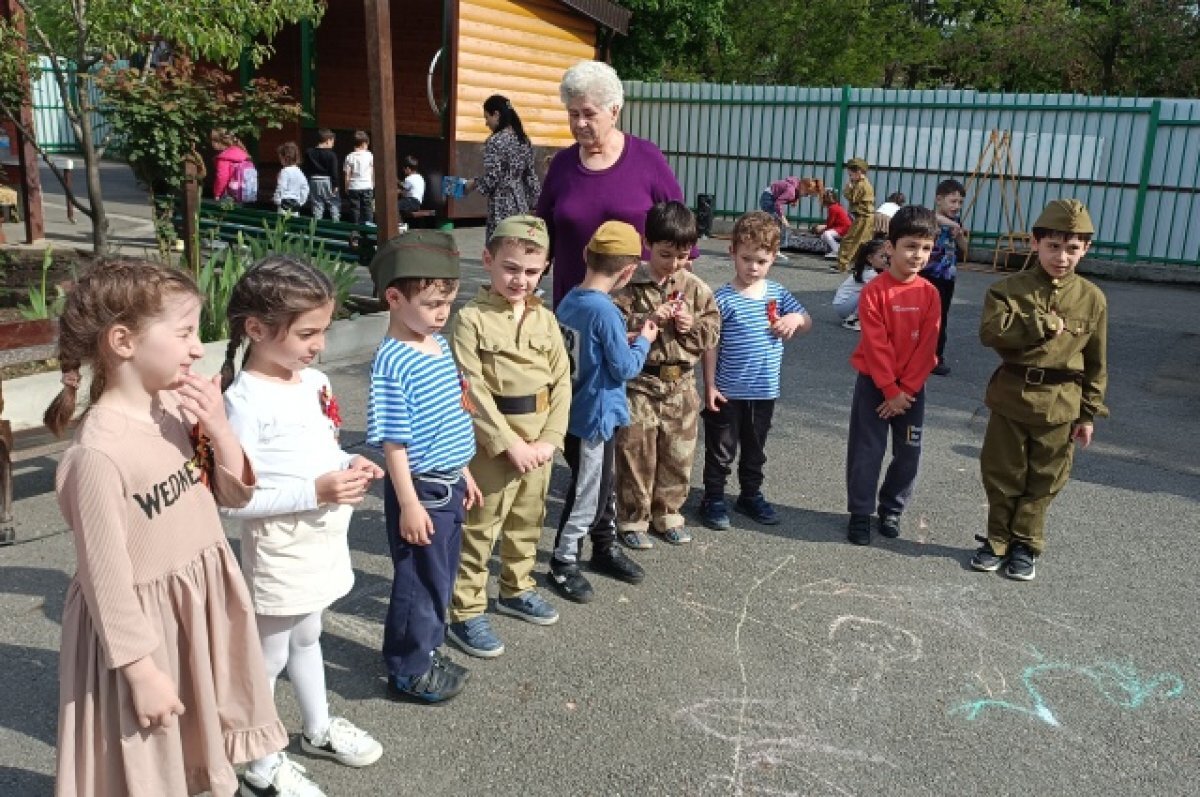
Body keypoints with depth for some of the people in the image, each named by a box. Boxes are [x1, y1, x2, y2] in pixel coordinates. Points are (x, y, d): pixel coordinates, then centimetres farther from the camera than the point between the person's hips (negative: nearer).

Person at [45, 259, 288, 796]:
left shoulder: (178, 407, -6)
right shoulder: (99, 451, -26)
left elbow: (234, 495, 4)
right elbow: (106, 574, -21)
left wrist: (219, 430, -14)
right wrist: (142, 671, -15)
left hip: (205, 599, 7)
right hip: (145, 622, -6)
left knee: (200, 736, 28)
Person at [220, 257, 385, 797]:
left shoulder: (314, 380, 2)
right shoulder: (245, 400, -22)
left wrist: (350, 464, -5)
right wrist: (313, 493, -27)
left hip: (323, 541, 8)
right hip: (280, 552, -8)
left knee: (307, 638, 26)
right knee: (270, 657, 10)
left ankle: (319, 729, 46)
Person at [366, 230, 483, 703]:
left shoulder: (441, 345, 5)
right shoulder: (392, 363, -21)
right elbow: (394, 443, -19)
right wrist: (409, 504, -18)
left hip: (449, 484, 8)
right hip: (420, 489, -8)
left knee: (442, 577, 20)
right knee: (419, 582, 7)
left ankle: (428, 652, 39)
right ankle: (408, 671, 25)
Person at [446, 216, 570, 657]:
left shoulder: (545, 319, 4)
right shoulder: (472, 319, -12)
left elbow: (562, 381, 2)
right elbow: (472, 390, -16)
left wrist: (548, 440, -8)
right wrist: (509, 443, -18)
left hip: (538, 443, 6)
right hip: (493, 444, -6)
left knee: (527, 522, 21)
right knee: (479, 531, 3)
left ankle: (516, 590, 41)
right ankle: (465, 615, 14)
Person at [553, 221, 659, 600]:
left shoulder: (569, 300, 1)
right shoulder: (605, 311, -25)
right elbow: (625, 368, -18)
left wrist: (623, 341, 7)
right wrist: (643, 340, -2)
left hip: (576, 412, 9)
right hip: (596, 417, -9)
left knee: (603, 485, 22)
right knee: (587, 495, 6)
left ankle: (605, 548, 37)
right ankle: (562, 563, 20)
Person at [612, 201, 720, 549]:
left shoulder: (695, 288, 3)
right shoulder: (630, 284, -7)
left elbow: (713, 331, 6)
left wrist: (692, 327, -13)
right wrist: (648, 320, -22)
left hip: (681, 383, 4)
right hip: (640, 381, -3)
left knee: (677, 453, 13)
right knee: (636, 453, 3)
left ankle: (667, 513, 30)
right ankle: (633, 518, 18)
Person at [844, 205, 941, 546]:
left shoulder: (930, 294, -3)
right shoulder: (874, 291, -14)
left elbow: (926, 347, -5)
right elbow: (876, 346, -15)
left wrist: (906, 390, -10)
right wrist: (890, 390, -15)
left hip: (912, 387, 3)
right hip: (873, 383, -3)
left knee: (909, 454, 8)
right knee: (867, 451, 2)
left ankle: (892, 509, 26)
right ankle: (860, 513, 15)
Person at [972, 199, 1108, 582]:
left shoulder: (1092, 298, 0)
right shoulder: (1009, 288, -4)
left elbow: (1096, 363, 5)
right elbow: (991, 331, -21)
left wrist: (1088, 413, 4)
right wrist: (1045, 324, -21)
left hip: (1059, 403, 1)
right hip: (1011, 396, 0)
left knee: (1042, 480, 10)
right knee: (1001, 475, 10)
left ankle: (1026, 545, 25)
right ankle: (998, 539, 26)